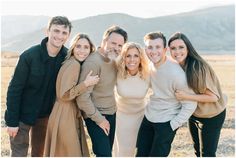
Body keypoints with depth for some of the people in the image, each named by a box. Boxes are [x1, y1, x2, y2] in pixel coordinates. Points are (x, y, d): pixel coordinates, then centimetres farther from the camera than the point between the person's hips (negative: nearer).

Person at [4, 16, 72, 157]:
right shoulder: (29, 56, -21)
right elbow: (14, 89, -17)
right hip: (23, 114, -4)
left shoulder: (67, 56, -8)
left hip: (45, 114, 5)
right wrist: (12, 121, -16)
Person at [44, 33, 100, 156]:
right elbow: (64, 94, -21)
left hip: (72, 115, 9)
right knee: (69, 152, 2)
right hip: (65, 116, -9)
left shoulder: (77, 64, 10)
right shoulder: (73, 64, -18)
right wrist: (86, 83, -21)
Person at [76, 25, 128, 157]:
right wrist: (99, 119, -15)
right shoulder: (93, 62, -22)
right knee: (104, 154, -8)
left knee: (108, 151, 15)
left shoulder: (114, 60, 1)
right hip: (96, 116, -7)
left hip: (112, 113, 7)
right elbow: (83, 97, -22)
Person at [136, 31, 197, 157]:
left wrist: (173, 125, -14)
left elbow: (190, 104, -18)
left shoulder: (176, 73, -26)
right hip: (148, 117, 7)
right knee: (141, 154, 14)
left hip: (166, 122, -6)